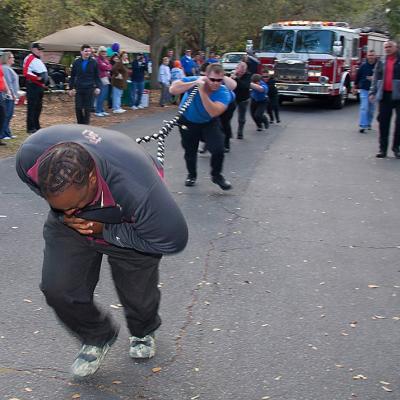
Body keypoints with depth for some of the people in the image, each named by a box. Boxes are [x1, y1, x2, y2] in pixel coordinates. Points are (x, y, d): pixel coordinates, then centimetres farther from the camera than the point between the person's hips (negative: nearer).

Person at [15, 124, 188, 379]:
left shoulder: (137, 188, -46)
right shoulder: (29, 156, -33)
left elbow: (173, 239, -30)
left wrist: (105, 231, -28)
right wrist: (63, 216, -21)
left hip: (127, 227, -3)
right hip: (69, 226, 3)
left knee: (138, 294, 7)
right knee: (58, 288, -9)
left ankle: (143, 333, 46)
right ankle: (98, 338, 22)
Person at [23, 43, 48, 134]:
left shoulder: (38, 60, 21)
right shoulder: (29, 59, -10)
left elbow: (43, 73, 30)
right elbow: (26, 73, -22)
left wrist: (44, 82, 15)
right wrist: (37, 78, -23)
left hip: (40, 87, 10)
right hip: (33, 86, -10)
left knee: (38, 107, 15)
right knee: (32, 107, -8)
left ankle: (37, 127, 24)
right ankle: (31, 128, -7)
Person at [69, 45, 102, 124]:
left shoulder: (94, 62, 2)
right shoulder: (76, 62, 4)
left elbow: (97, 77, 5)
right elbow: (72, 77, 10)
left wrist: (98, 87, -6)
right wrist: (71, 88, 6)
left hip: (89, 89, -1)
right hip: (79, 89, 1)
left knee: (87, 108, 2)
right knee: (78, 108, 0)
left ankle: (86, 124, 11)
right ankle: (80, 123, 15)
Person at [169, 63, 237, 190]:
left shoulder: (224, 92, -27)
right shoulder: (194, 80, -28)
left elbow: (213, 112, -42)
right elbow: (172, 90, -39)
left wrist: (202, 91, -46)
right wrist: (194, 83, -45)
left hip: (209, 123, 0)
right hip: (188, 121, 0)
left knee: (218, 149, -14)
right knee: (190, 151, 11)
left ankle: (216, 175, 14)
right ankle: (191, 175, 40)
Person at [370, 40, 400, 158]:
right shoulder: (381, 63, 14)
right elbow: (376, 79, 14)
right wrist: (372, 92, 4)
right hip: (385, 95, 3)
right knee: (384, 122, 2)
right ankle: (383, 148, 7)